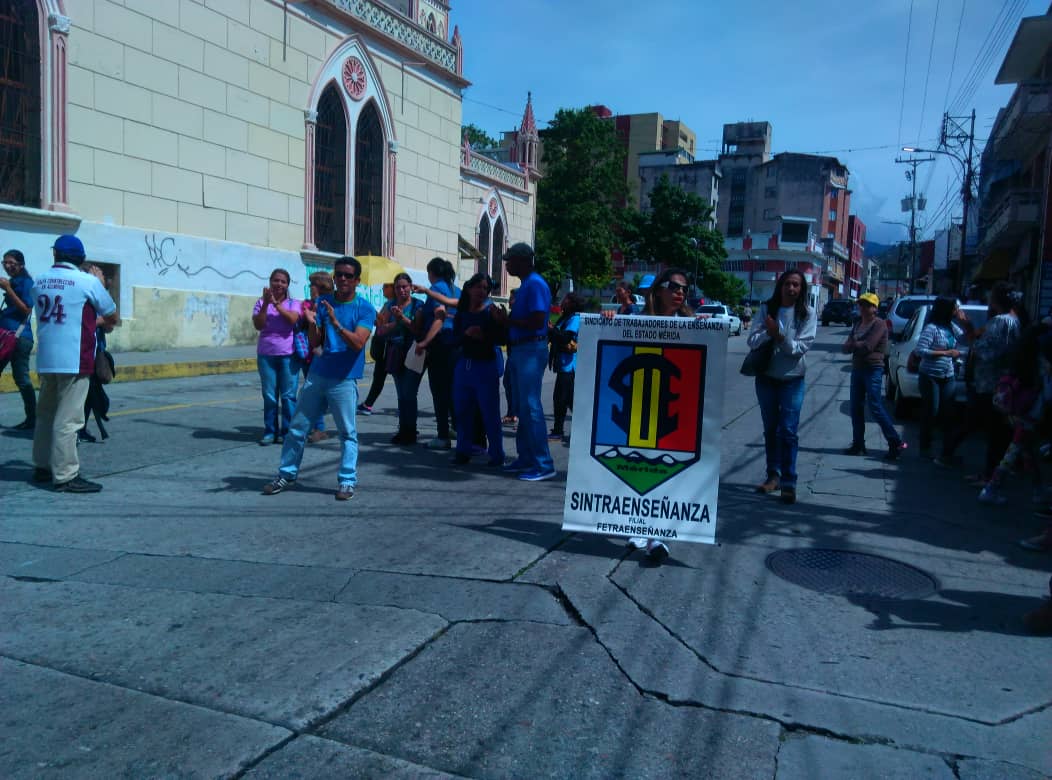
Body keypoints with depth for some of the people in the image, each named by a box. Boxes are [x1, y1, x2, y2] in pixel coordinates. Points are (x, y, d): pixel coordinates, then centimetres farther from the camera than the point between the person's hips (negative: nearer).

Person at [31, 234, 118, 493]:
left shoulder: (39, 283, 9)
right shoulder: (88, 282, -7)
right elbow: (113, 318, 2)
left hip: (45, 360, 6)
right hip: (74, 361, -6)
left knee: (45, 414, 17)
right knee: (67, 420, -5)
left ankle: (42, 467, 26)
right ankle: (65, 476, -3)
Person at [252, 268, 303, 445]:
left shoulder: (293, 304, 4)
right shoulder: (261, 303, 8)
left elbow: (292, 319, -15)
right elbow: (258, 325, -5)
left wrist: (275, 303, -17)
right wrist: (266, 303, -13)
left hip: (288, 354, -1)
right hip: (266, 355, 2)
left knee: (288, 395, -1)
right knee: (269, 396, 4)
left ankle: (287, 432, 6)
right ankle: (270, 432, 10)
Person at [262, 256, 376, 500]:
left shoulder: (365, 309, -4)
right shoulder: (323, 302, 9)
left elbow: (358, 343, -16)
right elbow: (315, 342, 7)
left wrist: (335, 322, -27)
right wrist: (311, 323, -13)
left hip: (344, 380, -4)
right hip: (316, 375, 5)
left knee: (347, 432, -2)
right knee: (297, 427, 9)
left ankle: (347, 481, 8)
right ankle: (286, 475, 21)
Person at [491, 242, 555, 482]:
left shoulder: (535, 284, -13)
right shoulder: (526, 285, 17)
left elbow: (537, 322, -21)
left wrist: (508, 320, -14)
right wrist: (506, 319, 5)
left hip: (532, 350, -10)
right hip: (520, 350, 10)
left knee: (531, 407, -10)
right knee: (522, 407, 14)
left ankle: (544, 465, -7)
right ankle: (525, 458, 23)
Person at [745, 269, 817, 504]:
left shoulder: (807, 314, -3)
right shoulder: (766, 309, 1)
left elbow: (801, 347, -11)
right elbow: (752, 340, -6)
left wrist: (779, 335, -23)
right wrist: (770, 332, -23)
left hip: (792, 379, -2)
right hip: (766, 376, 2)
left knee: (788, 431, -8)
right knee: (770, 429, 12)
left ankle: (789, 483, -2)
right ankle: (773, 476, 25)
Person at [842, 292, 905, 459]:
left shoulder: (879, 325, -10)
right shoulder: (858, 324, 14)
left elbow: (867, 346, -21)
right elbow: (846, 347, 7)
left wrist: (854, 344, -4)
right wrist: (858, 345, -13)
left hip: (873, 370, -8)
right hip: (857, 369, 8)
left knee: (875, 407, -7)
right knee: (856, 408, 7)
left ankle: (896, 442, 3)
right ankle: (858, 444, 14)